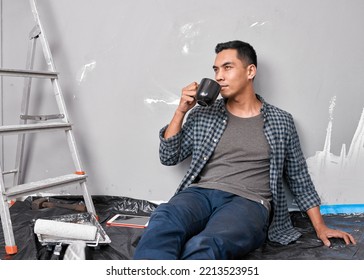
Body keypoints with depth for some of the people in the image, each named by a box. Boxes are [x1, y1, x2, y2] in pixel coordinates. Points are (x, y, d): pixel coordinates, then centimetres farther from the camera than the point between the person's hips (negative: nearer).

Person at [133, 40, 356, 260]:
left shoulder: (281, 121, 13)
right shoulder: (202, 115, 16)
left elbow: (299, 179, 19)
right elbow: (169, 157, 15)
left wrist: (320, 227, 14)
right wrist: (181, 111, 5)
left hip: (248, 203, -1)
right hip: (201, 194, 2)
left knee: (203, 247, -38)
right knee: (164, 220, -37)